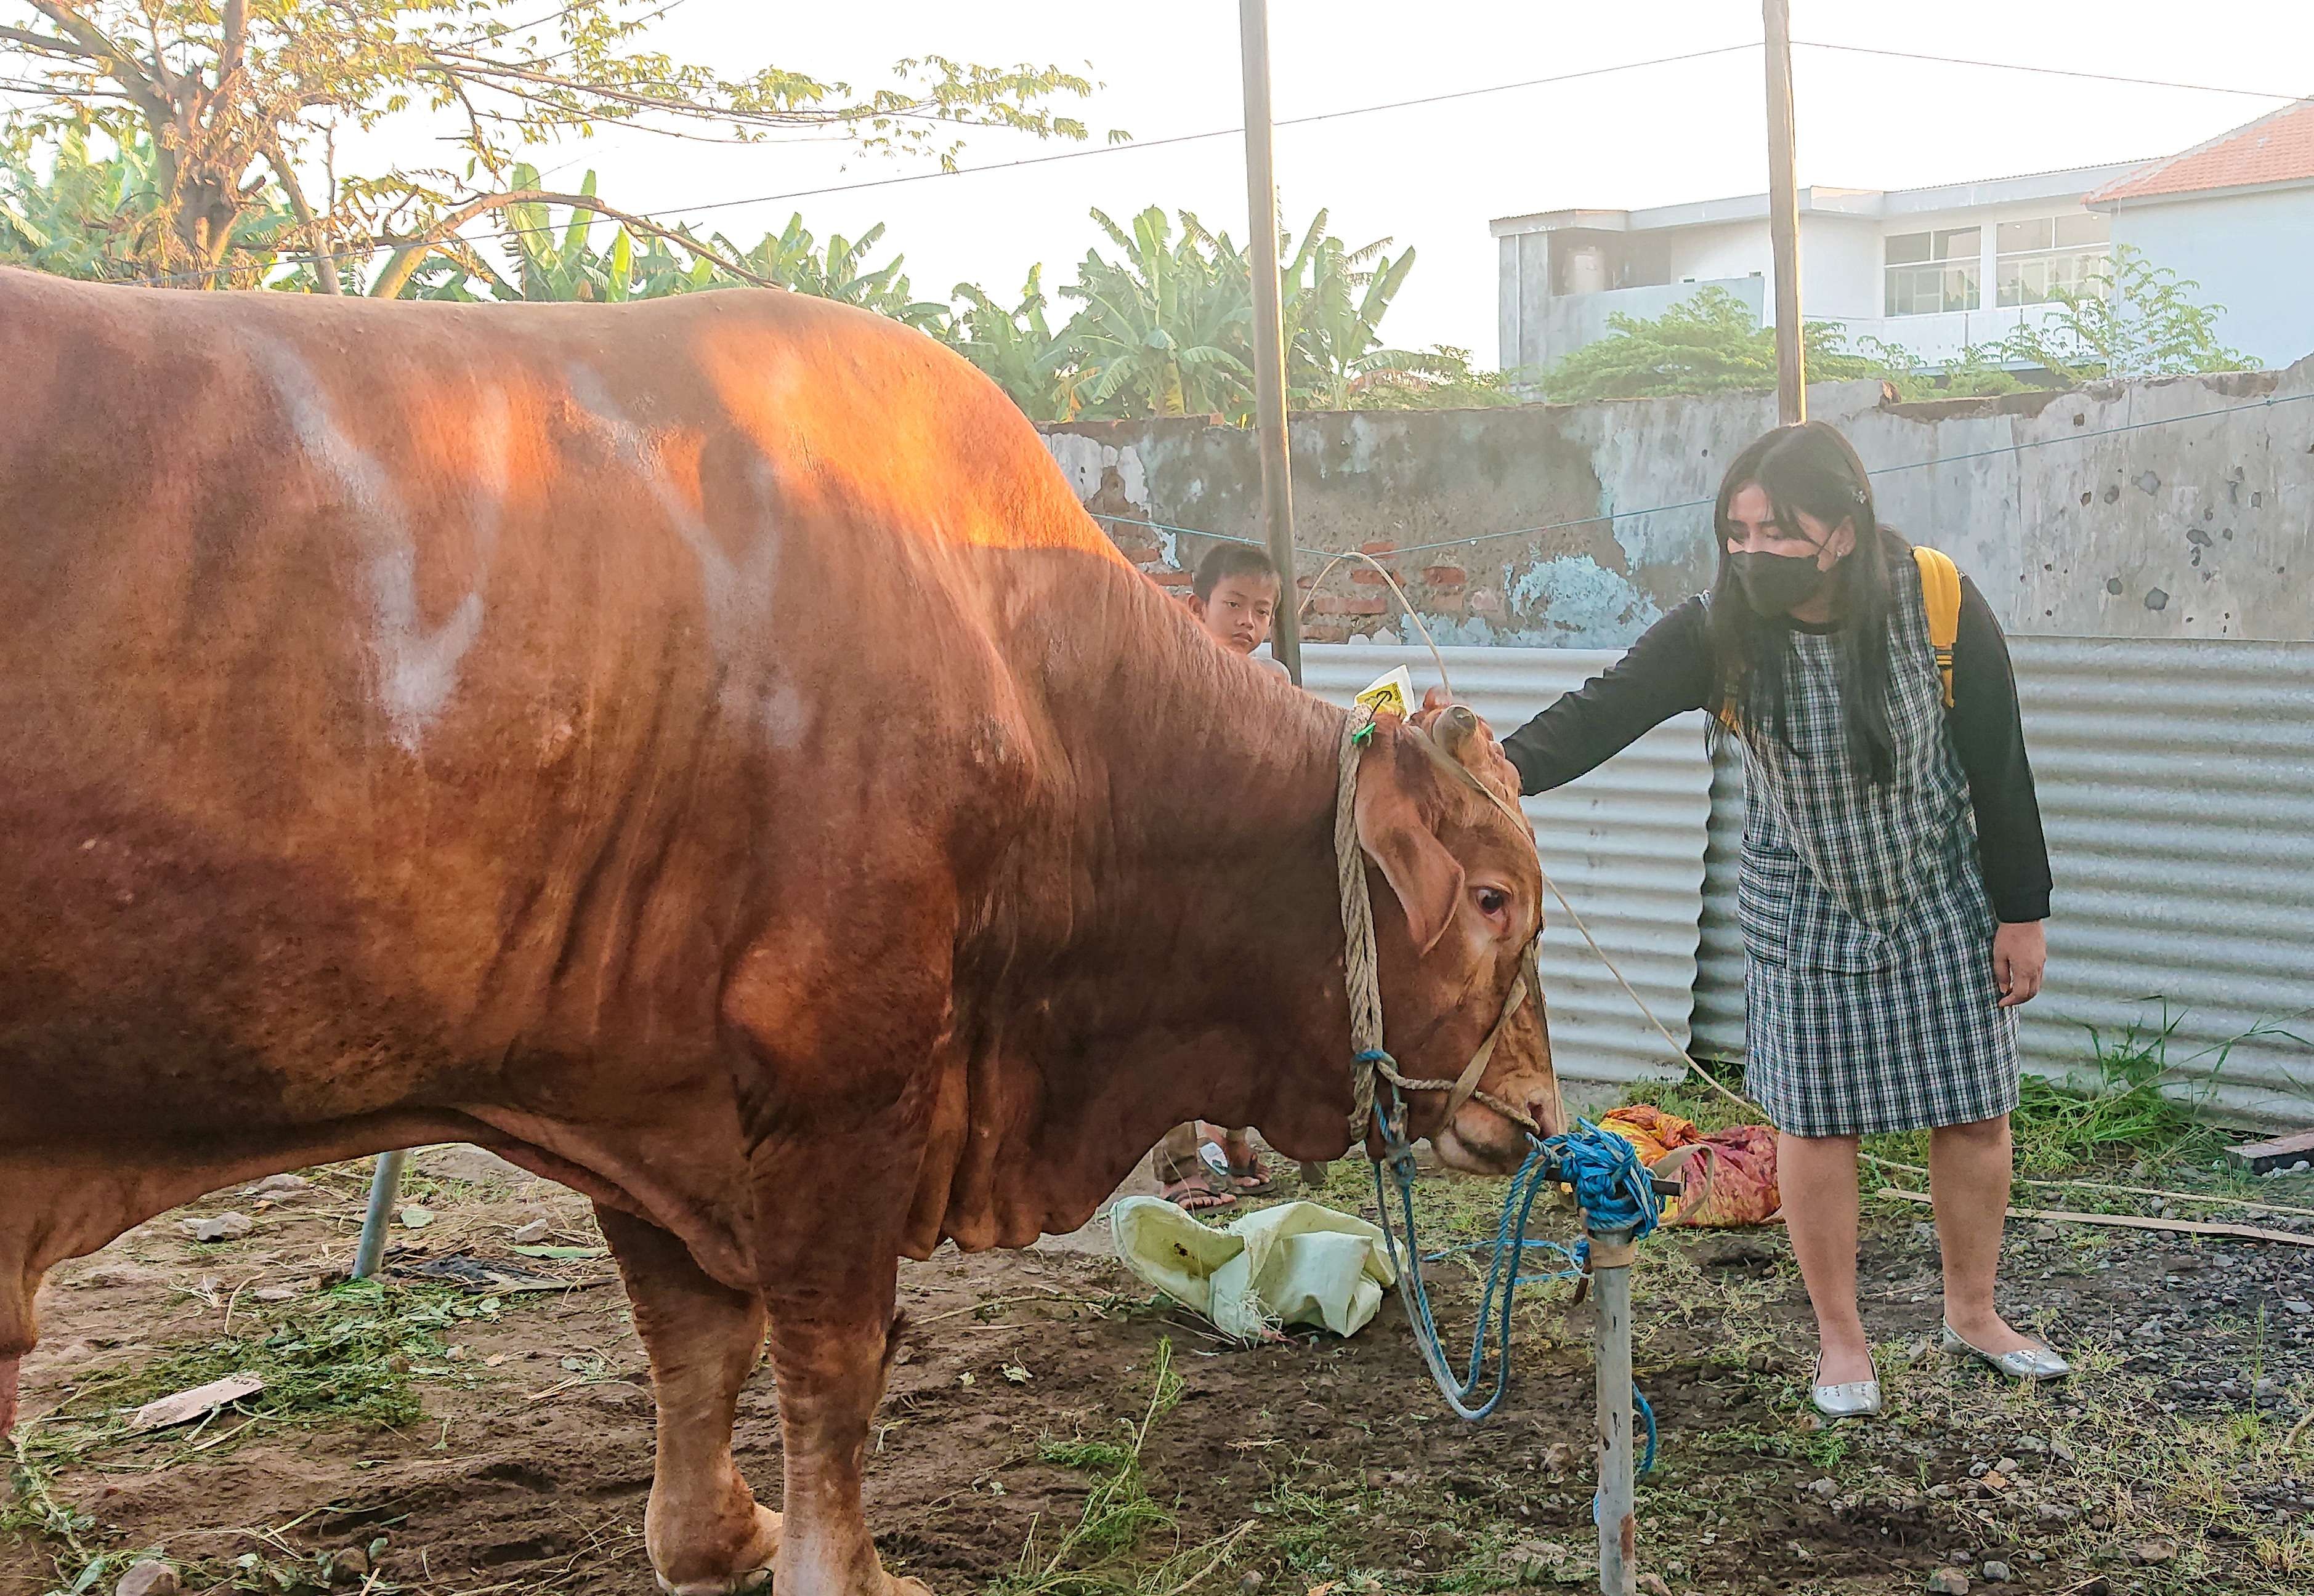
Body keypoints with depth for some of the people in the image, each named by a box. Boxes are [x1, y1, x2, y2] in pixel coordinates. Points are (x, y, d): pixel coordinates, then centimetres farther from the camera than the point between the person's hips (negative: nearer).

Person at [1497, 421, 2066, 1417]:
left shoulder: (1939, 604, -20)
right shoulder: (1719, 631, -19)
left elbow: (1999, 767, -11)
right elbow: (1601, 713, -26)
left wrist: (2021, 912, -7)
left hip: (1942, 896, 0)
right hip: (1803, 914, 0)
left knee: (1974, 1112, 7)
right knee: (1816, 1120, 4)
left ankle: (1972, 1315, 30)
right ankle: (1840, 1339, 22)